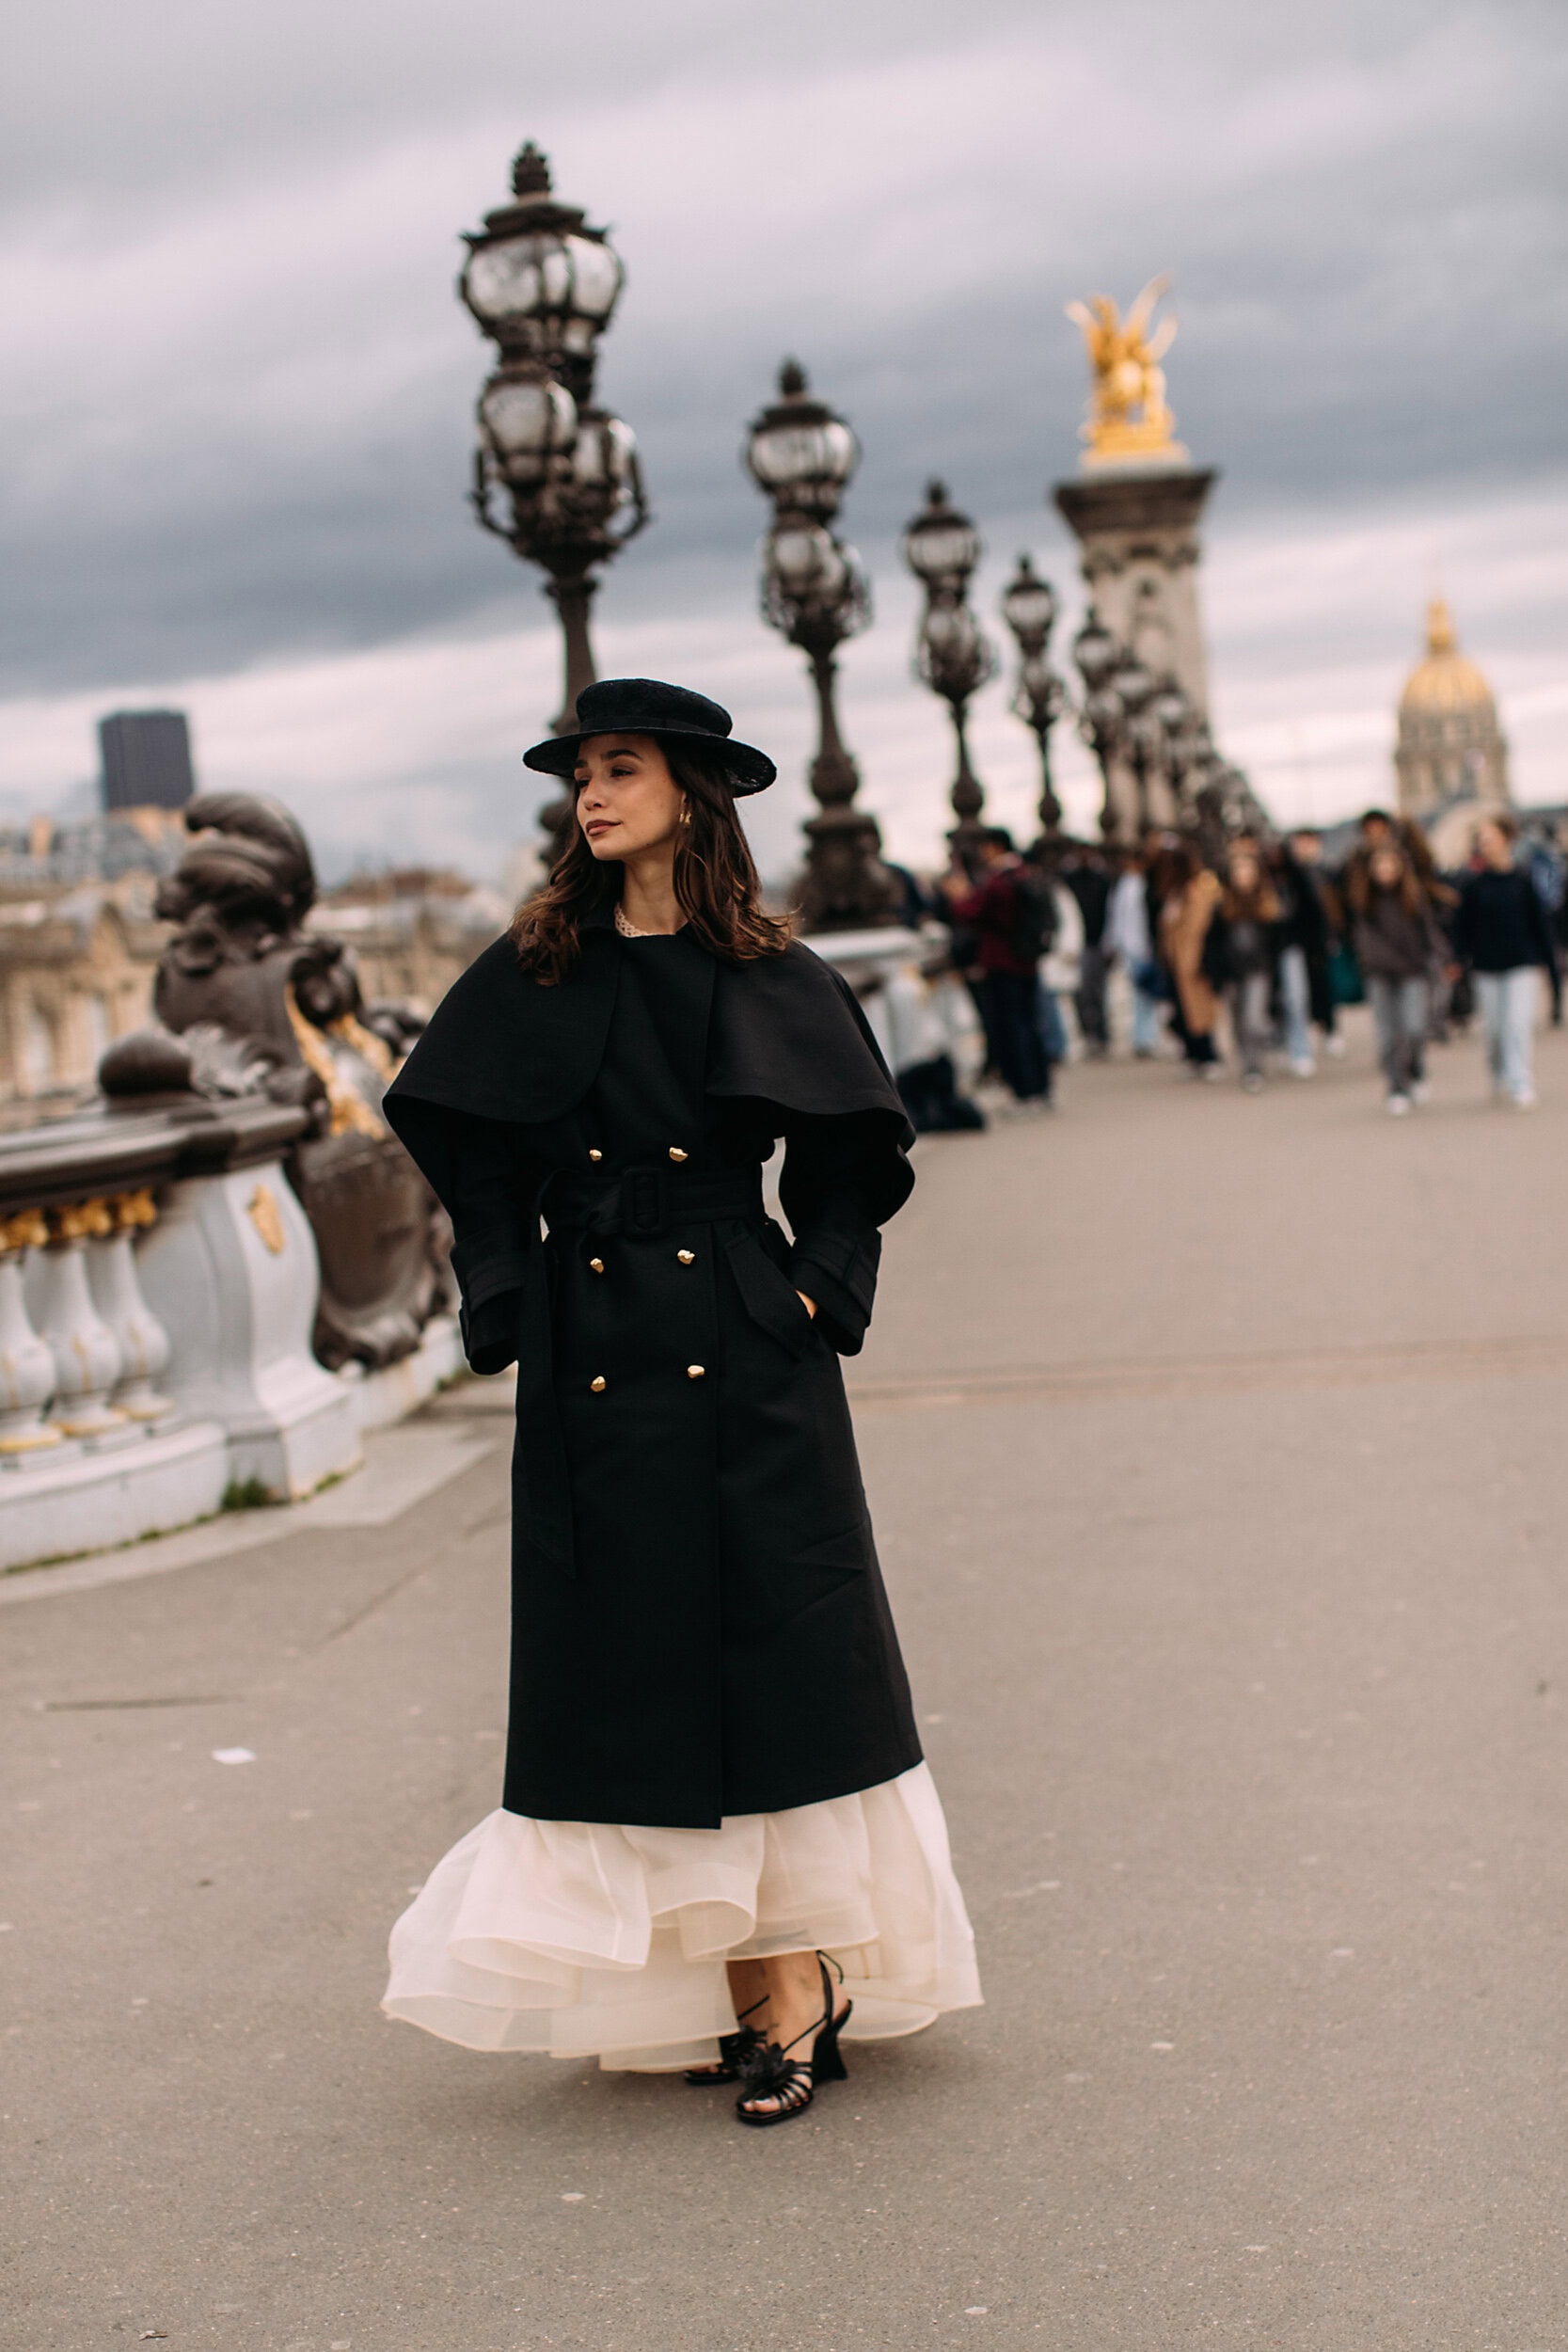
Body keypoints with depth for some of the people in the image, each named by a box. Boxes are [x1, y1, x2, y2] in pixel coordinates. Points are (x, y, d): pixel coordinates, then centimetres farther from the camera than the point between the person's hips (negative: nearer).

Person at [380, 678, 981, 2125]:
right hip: (593, 1370, 2)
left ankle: (805, 1974, 4)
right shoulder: (530, 981, 8)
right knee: (634, 1670, 2)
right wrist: (510, 1311, 1)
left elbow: (851, 1166, 9)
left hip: (746, 1365, -2)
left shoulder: (771, 982, 3)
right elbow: (477, 1165, 11)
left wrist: (817, 1292, -3)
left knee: (777, 1657, -3)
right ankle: (763, 1993, 11)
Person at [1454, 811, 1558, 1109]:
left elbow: (1540, 921, 4)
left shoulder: (1523, 881, -3)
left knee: (1519, 1024, -10)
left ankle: (1522, 1087, -8)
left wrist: (1547, 957, 5)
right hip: (1487, 967, 2)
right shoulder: (1474, 886, -1)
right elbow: (1463, 926, 4)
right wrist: (1459, 959, -2)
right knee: (1493, 1027, 6)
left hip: (1521, 964, -2)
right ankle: (1499, 1073, 32)